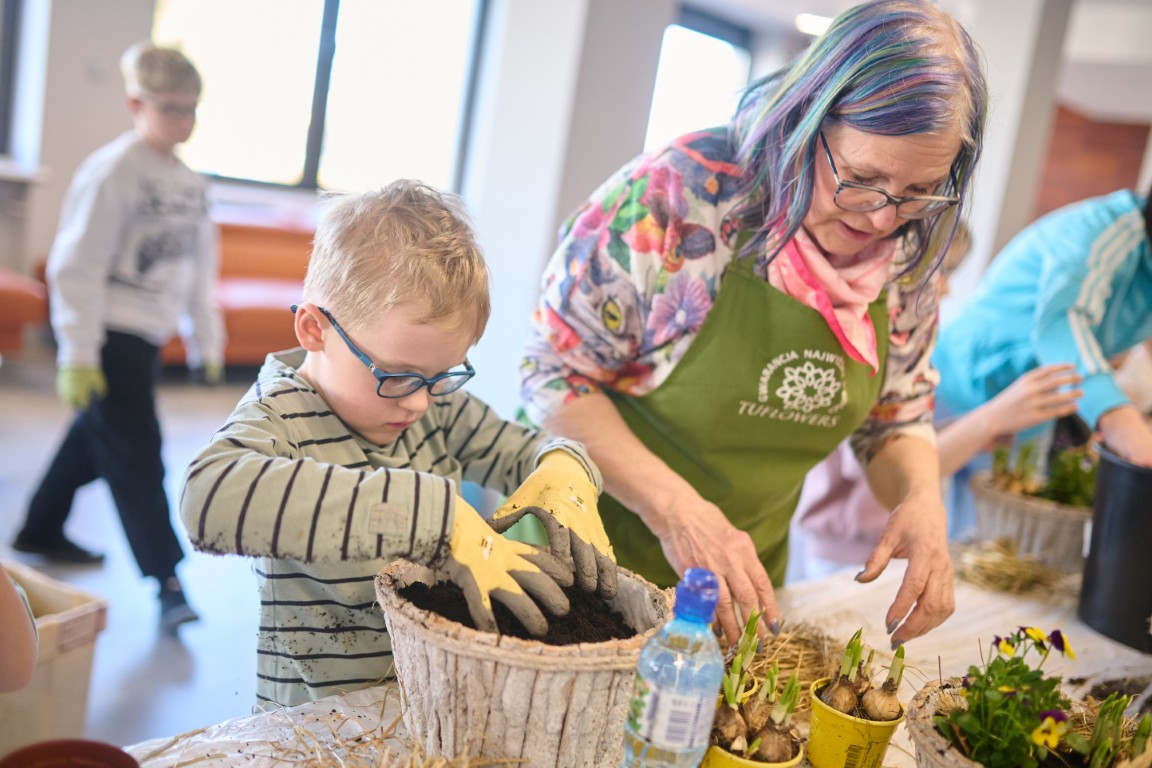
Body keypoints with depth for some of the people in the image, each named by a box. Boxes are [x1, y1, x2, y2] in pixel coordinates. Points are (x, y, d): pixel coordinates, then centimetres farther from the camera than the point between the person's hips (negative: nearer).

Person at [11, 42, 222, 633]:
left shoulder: (189, 183, 10)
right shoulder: (113, 172, -13)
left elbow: (200, 267, 17)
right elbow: (77, 266, -15)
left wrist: (206, 341, 17)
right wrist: (78, 355, -17)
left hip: (147, 337, 8)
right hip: (109, 334, -8)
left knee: (95, 437, 19)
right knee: (136, 452, -4)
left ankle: (41, 531, 38)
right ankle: (166, 577, 4)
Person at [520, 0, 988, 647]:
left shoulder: (906, 258, -7)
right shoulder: (678, 197, -24)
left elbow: (897, 418, 7)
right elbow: (555, 374, -18)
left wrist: (922, 499, -16)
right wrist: (674, 508, -29)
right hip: (599, 557, -4)